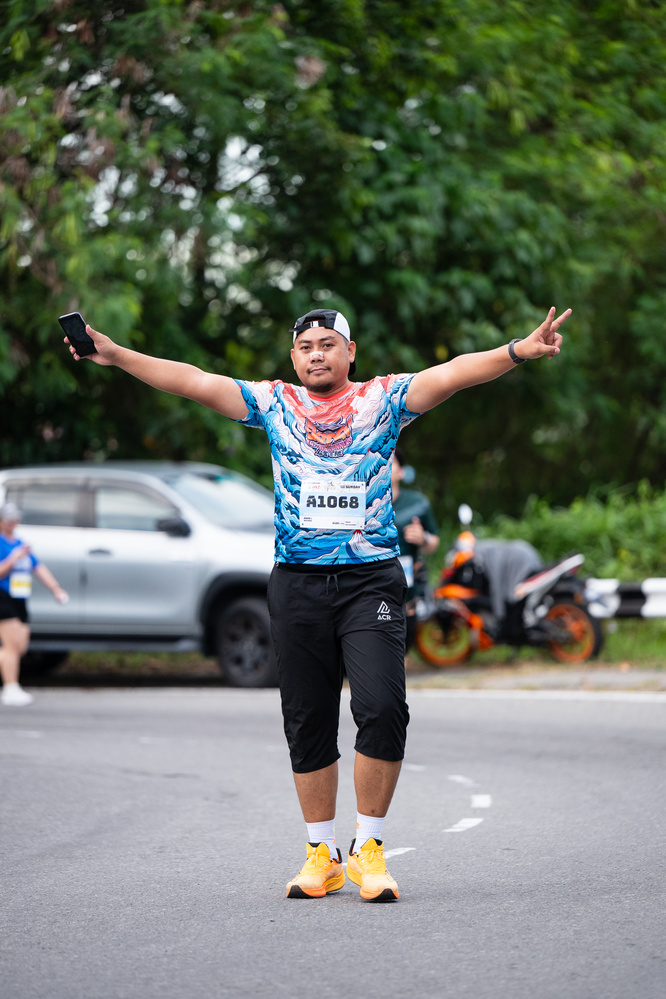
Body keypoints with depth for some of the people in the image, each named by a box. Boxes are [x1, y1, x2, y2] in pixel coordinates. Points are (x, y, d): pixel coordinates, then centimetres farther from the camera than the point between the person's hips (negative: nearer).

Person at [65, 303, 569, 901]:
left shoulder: (383, 398, 6)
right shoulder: (274, 403, 12)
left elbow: (451, 375, -8)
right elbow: (193, 381, 7)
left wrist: (519, 351, -23)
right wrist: (114, 355, -1)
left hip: (372, 578, -2)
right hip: (297, 582, 2)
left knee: (383, 709, -16)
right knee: (308, 722, 5)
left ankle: (368, 848, -4)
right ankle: (322, 855, 16)